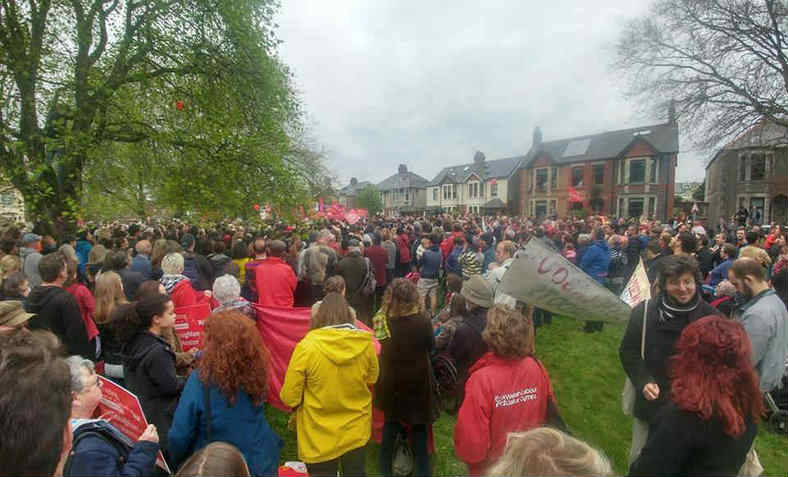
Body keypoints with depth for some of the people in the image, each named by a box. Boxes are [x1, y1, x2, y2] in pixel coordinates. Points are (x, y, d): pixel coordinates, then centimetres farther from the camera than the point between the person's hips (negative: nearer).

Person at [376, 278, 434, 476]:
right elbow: (431, 346, -4)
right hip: (416, 381, -2)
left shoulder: (384, 320, -16)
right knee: (418, 425, 16)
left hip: (391, 380, 2)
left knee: (391, 422, 20)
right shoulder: (422, 321, -22)